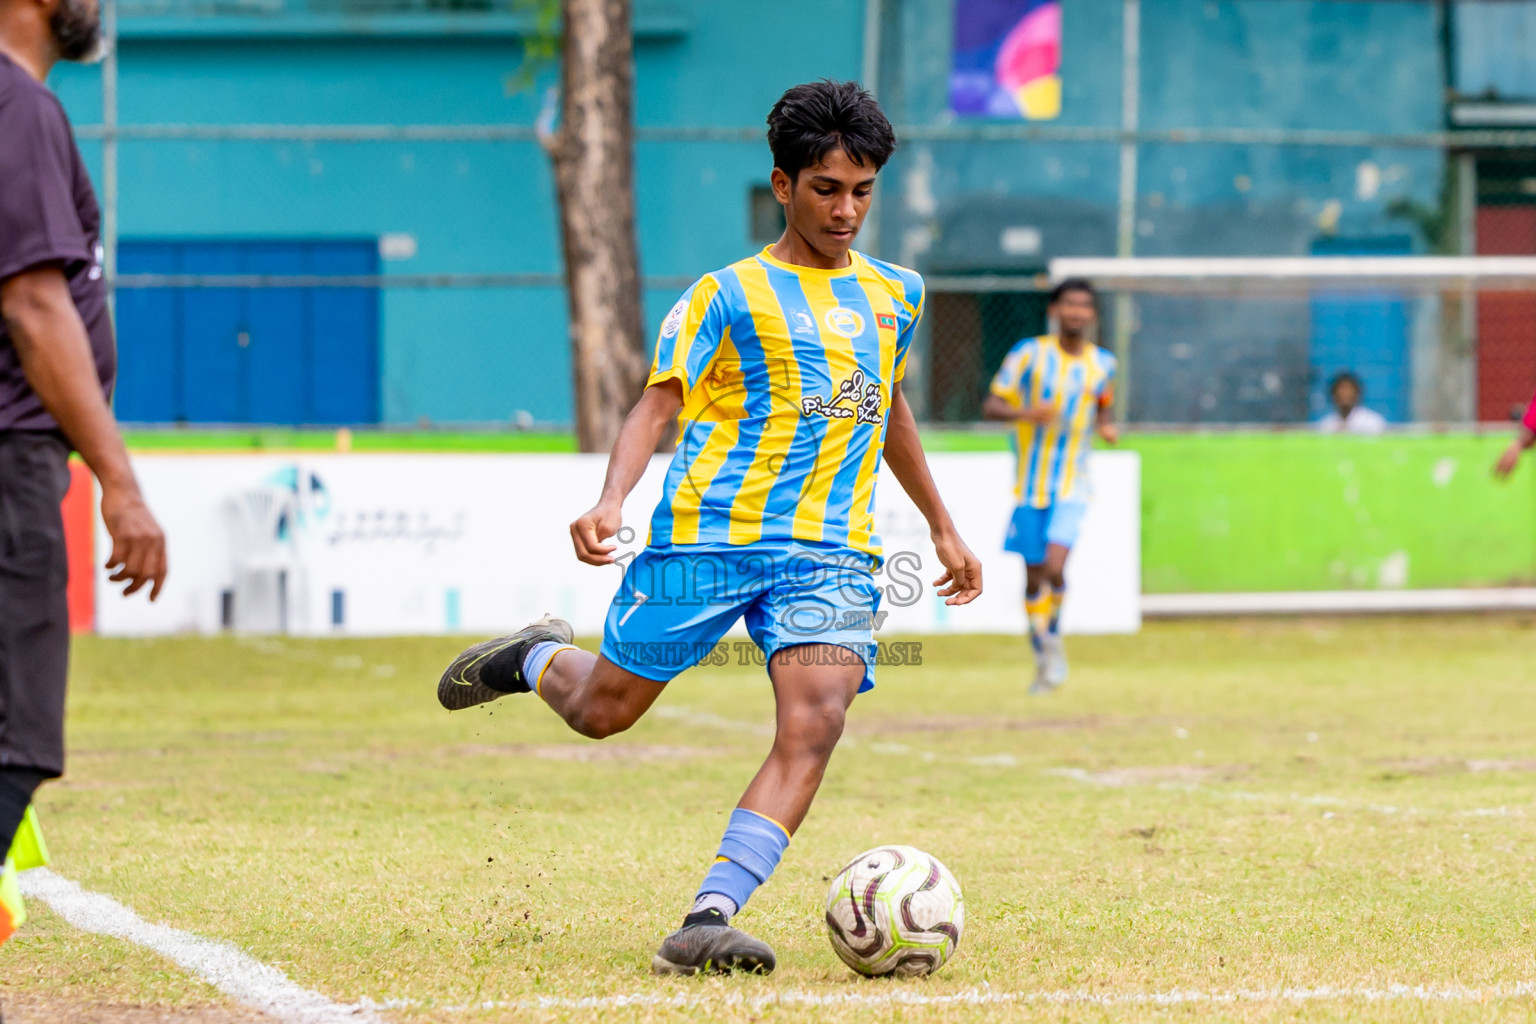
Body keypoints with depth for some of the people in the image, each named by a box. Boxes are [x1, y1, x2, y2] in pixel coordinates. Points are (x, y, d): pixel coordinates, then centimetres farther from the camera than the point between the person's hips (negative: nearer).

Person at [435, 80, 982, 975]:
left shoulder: (896, 295, 17)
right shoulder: (731, 295, 1)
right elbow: (660, 405, -7)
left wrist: (943, 528, 36)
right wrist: (611, 502, -24)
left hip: (831, 551, 3)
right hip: (708, 533, -3)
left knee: (815, 725, -21)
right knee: (604, 711, 5)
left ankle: (708, 923, -26)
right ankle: (536, 657, 41)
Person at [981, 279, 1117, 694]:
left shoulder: (1102, 364, 4)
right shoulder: (1028, 354, -4)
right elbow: (991, 405, -4)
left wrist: (1105, 426, -1)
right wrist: (1026, 413, -23)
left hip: (1072, 487, 0)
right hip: (1031, 484, 0)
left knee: (1055, 569, -19)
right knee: (1034, 576, 5)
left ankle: (1054, 636, 7)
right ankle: (1043, 658, 23)